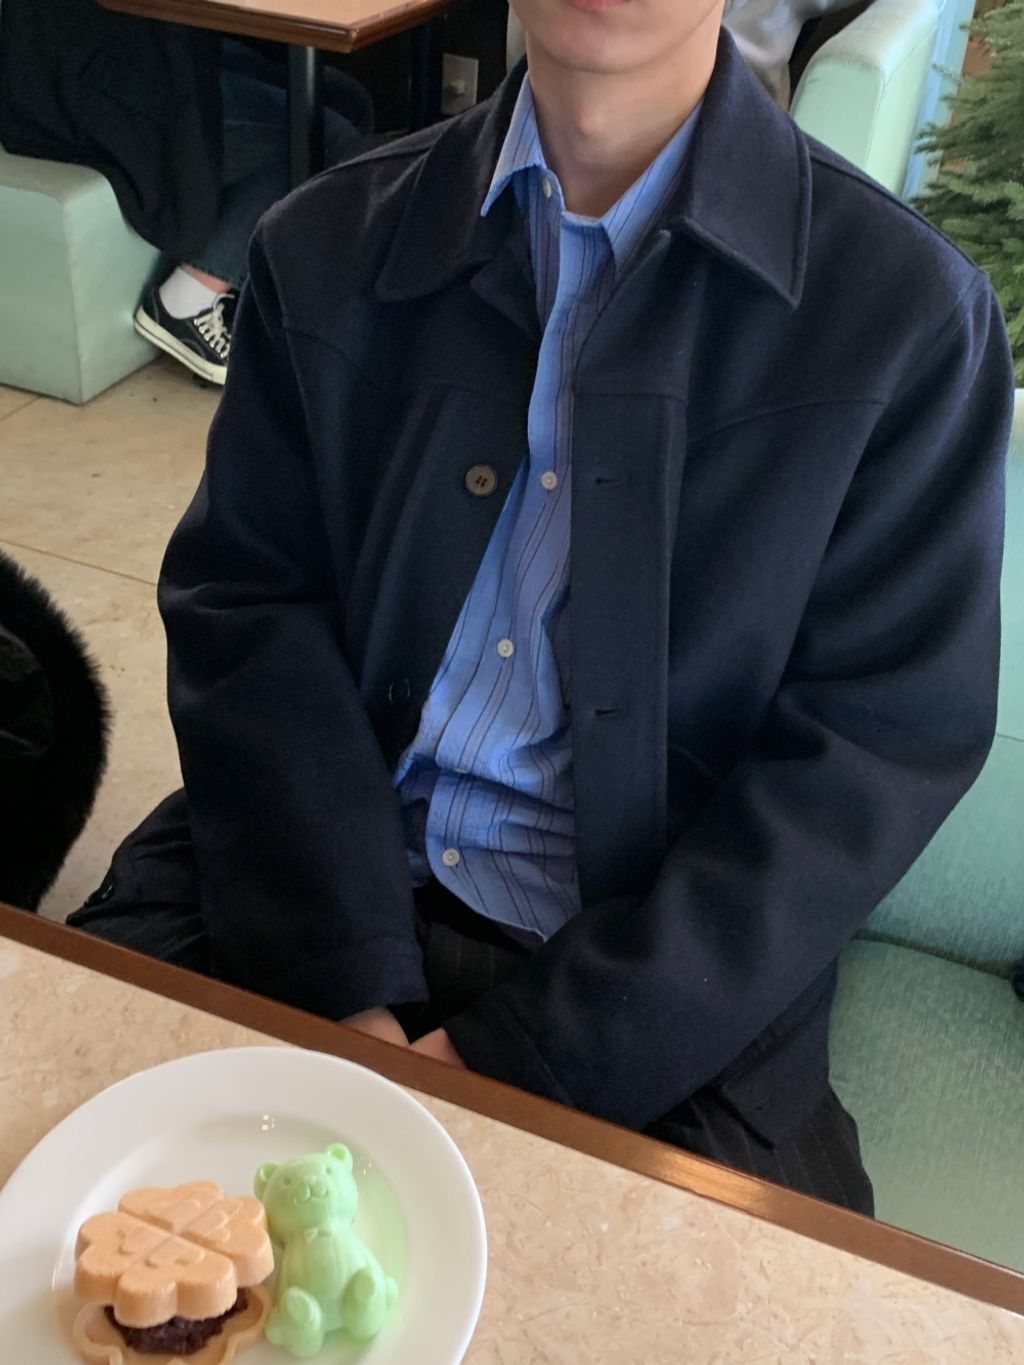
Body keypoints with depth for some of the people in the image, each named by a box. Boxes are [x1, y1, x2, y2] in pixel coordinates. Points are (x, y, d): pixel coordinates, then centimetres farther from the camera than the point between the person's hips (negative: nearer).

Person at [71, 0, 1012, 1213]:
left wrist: (526, 1057, -13)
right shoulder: (326, 246, 4)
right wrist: (349, 997, -14)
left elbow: (877, 748, -8)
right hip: (309, 909, 3)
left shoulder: (908, 310, -5)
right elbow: (246, 609, -1)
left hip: (656, 991, -1)